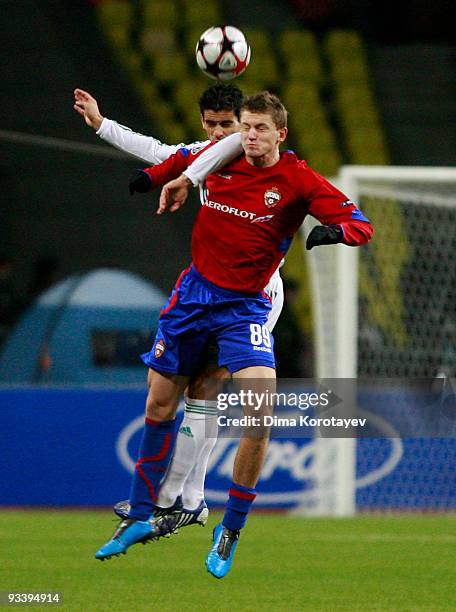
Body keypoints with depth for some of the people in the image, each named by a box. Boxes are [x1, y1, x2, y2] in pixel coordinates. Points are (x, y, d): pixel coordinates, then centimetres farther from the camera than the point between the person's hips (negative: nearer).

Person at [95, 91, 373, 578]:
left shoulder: (299, 181, -10)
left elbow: (361, 224, -16)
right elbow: (179, 161, 24)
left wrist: (335, 231, -34)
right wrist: (150, 180, 14)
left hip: (245, 307, -3)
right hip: (193, 294, 3)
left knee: (260, 413, -21)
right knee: (159, 406, 9)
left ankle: (231, 530, -5)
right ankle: (139, 518, 26)